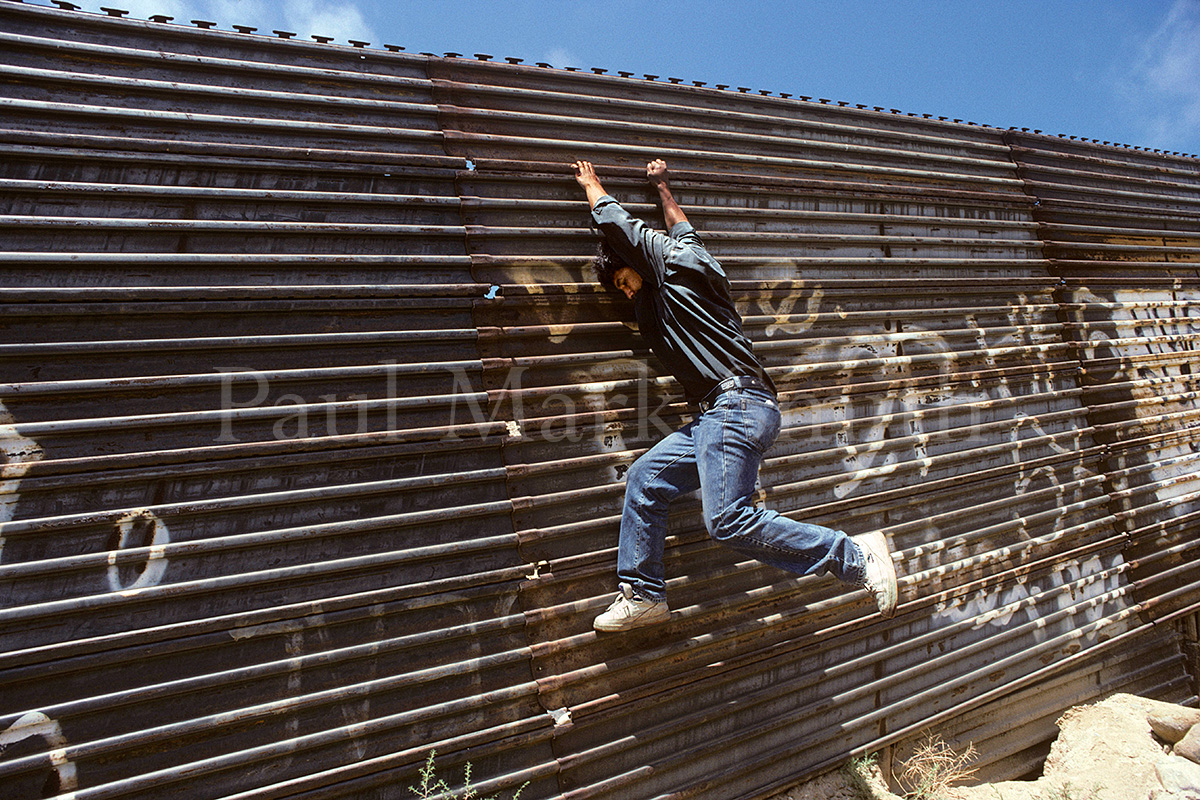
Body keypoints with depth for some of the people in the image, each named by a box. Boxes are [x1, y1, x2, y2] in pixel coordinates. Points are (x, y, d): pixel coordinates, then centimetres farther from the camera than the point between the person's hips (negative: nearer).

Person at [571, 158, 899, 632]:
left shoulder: (675, 262, 3)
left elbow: (614, 221, 9)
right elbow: (682, 228, 47)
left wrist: (591, 184, 28)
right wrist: (662, 188, 58)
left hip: (737, 405, -11)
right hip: (716, 417, 11)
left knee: (728, 520, -20)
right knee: (645, 478, 9)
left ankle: (856, 556, -11)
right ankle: (643, 594, 15)